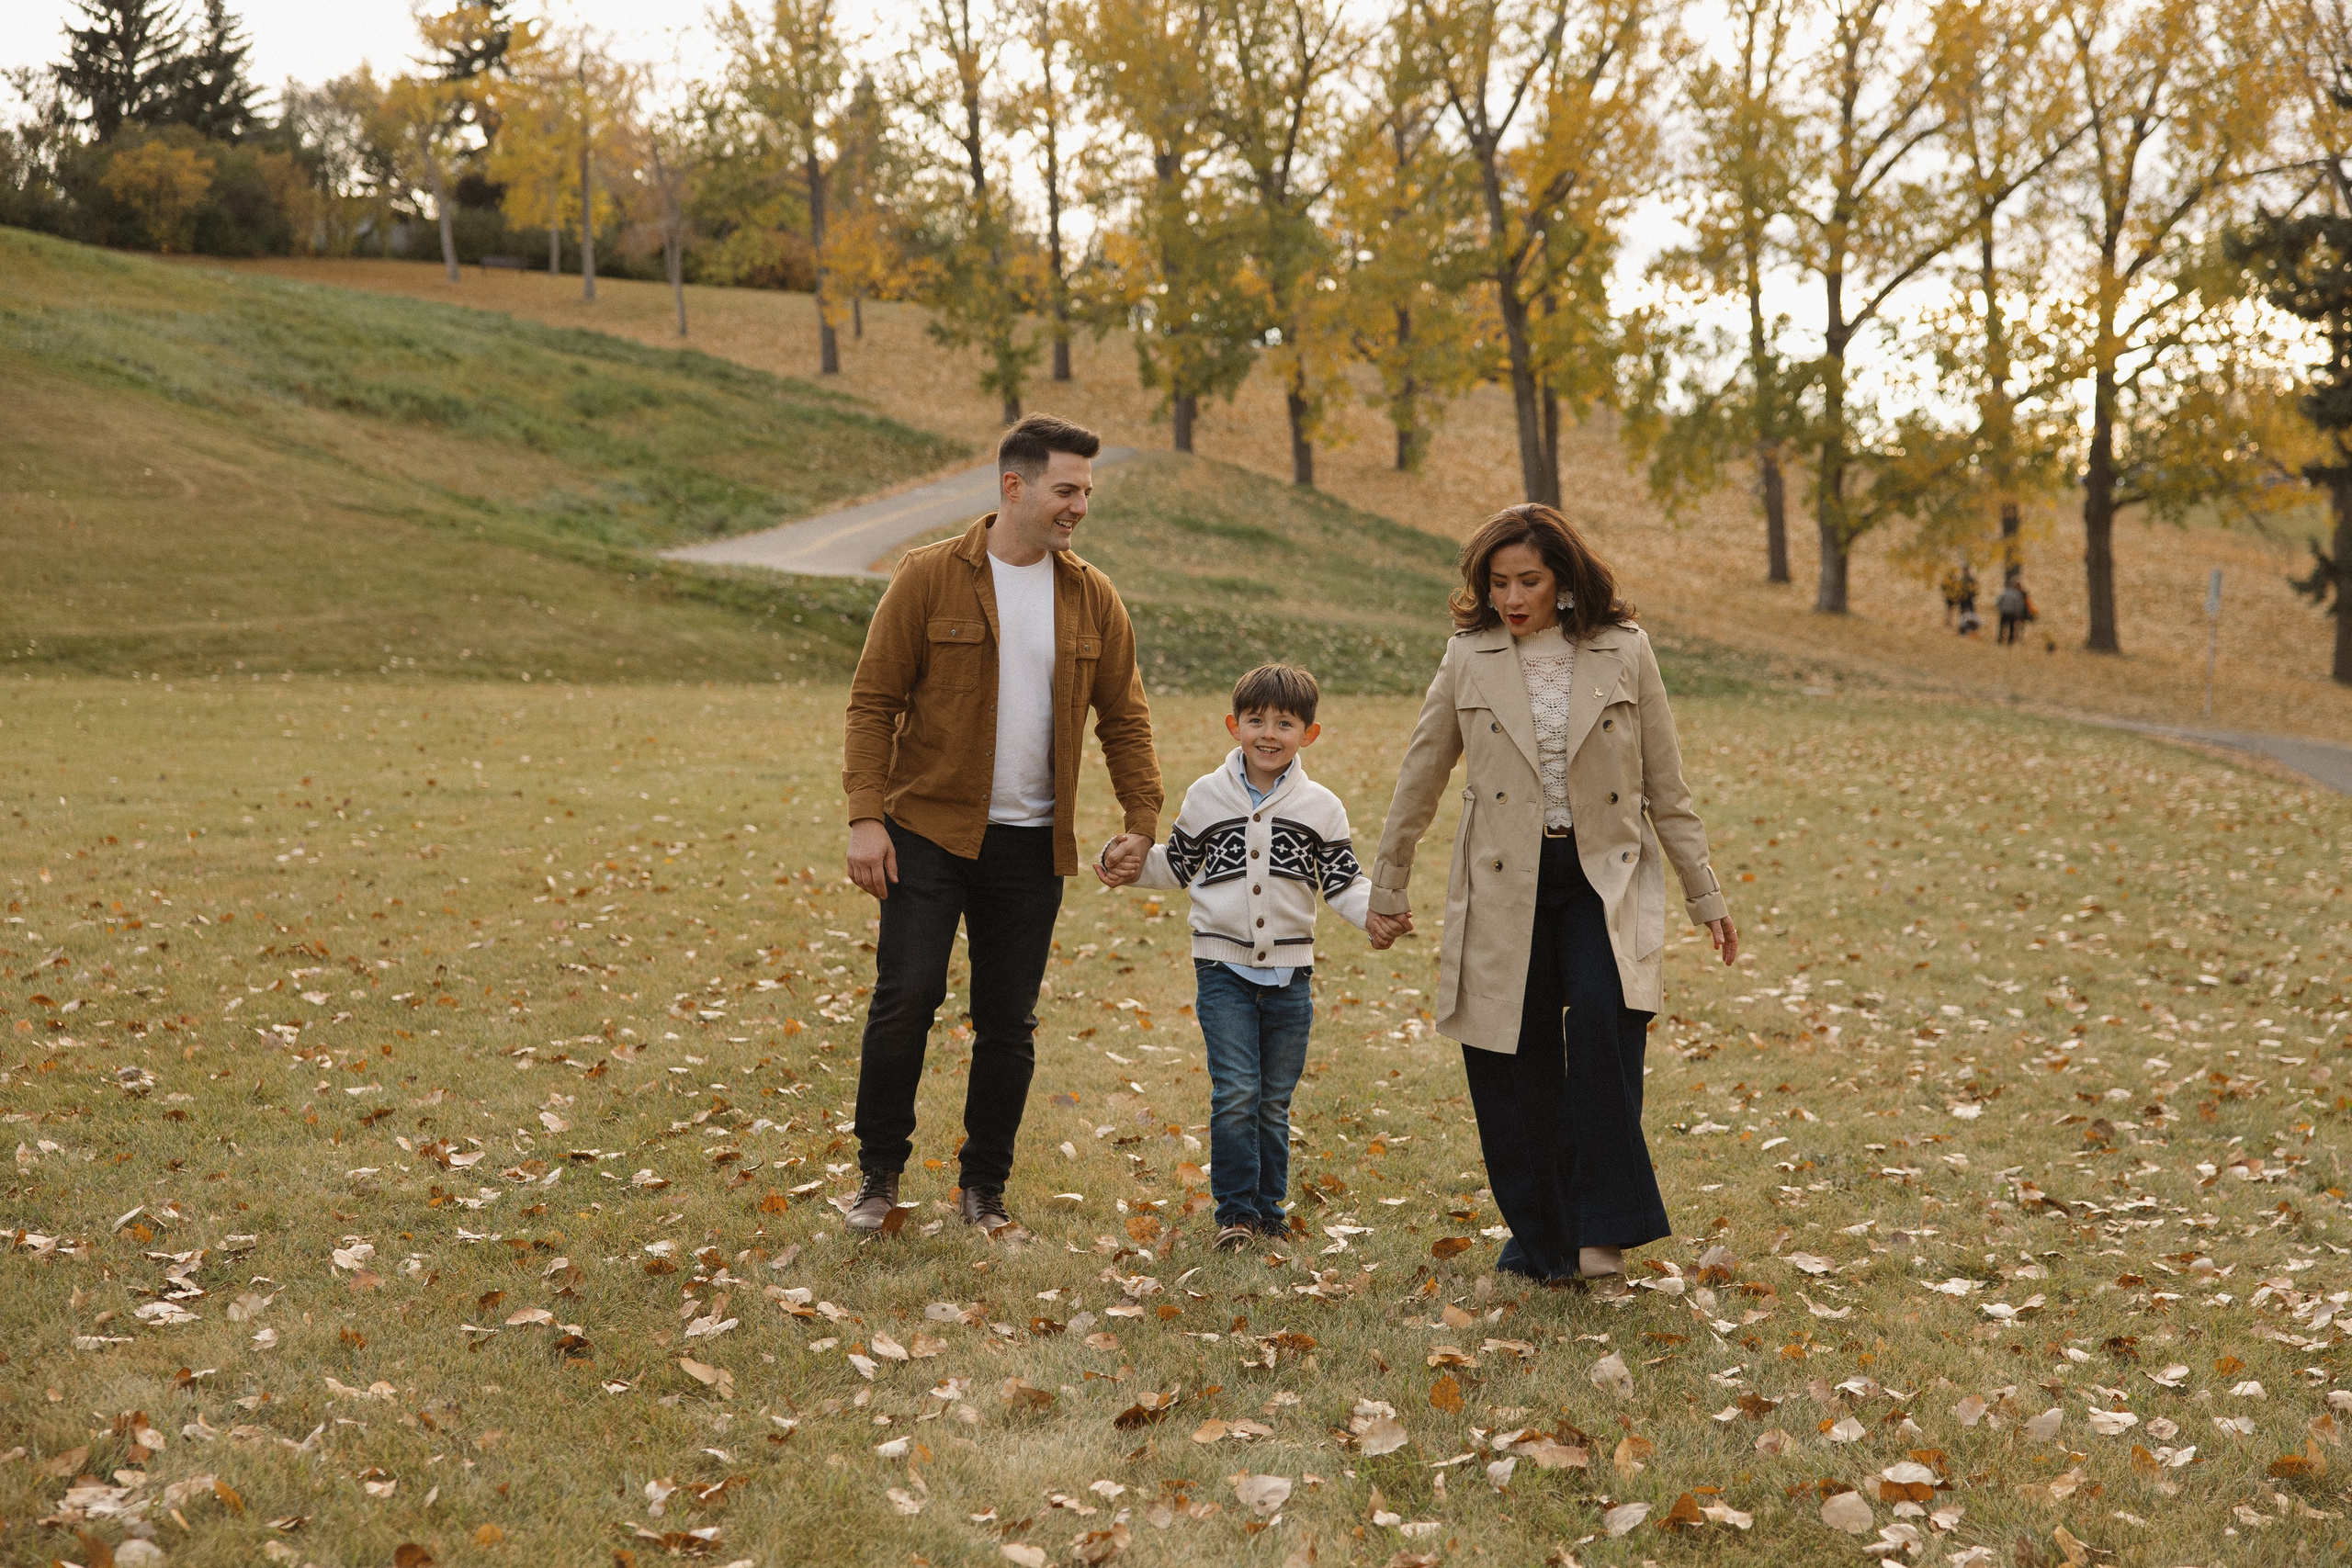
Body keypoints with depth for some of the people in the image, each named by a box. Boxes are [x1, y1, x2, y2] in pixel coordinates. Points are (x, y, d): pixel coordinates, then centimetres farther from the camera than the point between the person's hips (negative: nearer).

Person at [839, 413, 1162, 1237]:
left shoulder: (1092, 598, 6)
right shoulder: (929, 577, -5)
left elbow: (1123, 717, 12)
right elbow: (873, 700, -5)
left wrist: (1143, 819, 2)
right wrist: (865, 816, -13)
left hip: (1032, 844, 3)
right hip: (929, 829, -3)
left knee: (1008, 1022, 7)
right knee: (905, 998, -8)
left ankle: (984, 1187, 21)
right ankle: (879, 1174, 11)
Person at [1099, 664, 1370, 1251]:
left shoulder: (1321, 807, 2)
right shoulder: (1207, 796, 3)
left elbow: (1343, 883, 1)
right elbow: (1178, 865, 14)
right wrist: (1133, 865, -1)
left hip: (1289, 971, 1)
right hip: (1223, 966, -1)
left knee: (1274, 1100, 9)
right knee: (1235, 1092, -10)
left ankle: (1269, 1208, 21)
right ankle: (1235, 1210, 0)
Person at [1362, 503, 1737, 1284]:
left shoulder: (1624, 653, 0)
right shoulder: (1468, 659, 2)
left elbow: (1666, 786, 5)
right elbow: (1420, 779, 11)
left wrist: (1706, 896, 5)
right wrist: (1387, 890, 15)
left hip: (1604, 877, -1)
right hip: (1504, 889, 1)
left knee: (1604, 1016, -24)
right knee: (1511, 1060, 1)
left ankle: (1603, 1226, -15)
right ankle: (1539, 1239, 19)